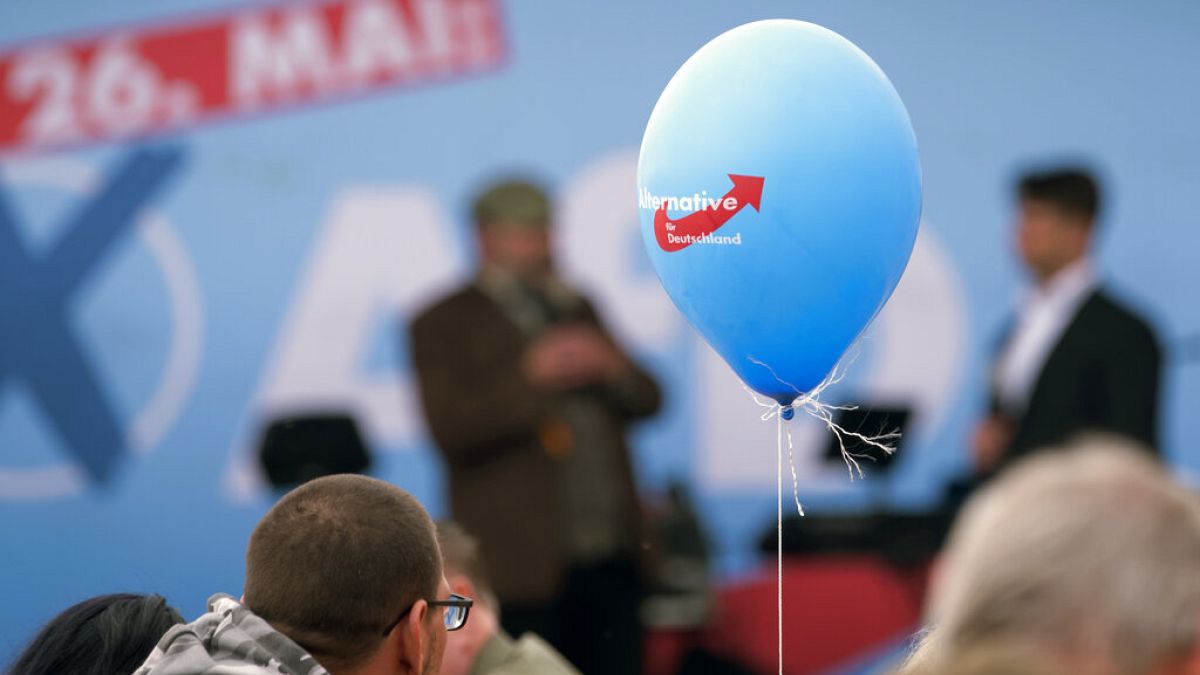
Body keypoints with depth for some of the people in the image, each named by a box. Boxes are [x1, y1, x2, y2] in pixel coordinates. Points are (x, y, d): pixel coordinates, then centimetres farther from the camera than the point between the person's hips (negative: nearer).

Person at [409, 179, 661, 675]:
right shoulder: (444, 324, 2)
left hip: (611, 558, 5)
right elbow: (450, 429, -11)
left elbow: (647, 401, 19)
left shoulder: (578, 309, 20)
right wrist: (531, 377, -20)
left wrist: (611, 369, -3)